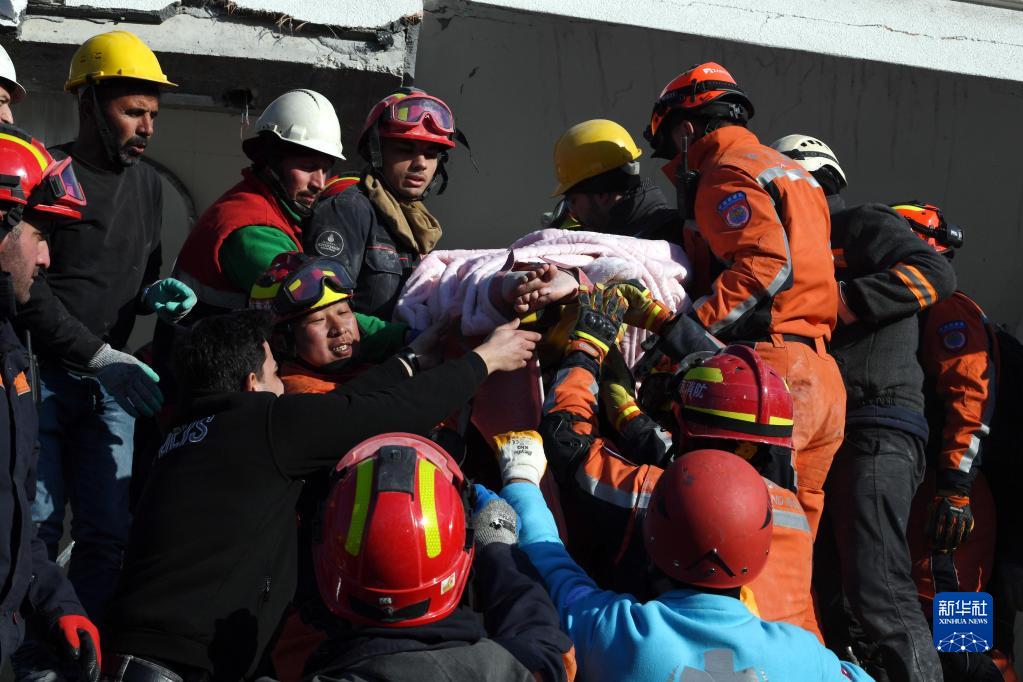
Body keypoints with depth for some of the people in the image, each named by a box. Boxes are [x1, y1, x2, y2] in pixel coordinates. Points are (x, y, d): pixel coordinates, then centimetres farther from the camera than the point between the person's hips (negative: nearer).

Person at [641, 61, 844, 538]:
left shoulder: (727, 172, -2)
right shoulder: (791, 171, 28)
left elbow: (766, 264, -18)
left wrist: (689, 325, -19)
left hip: (772, 373, -10)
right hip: (825, 380, 10)